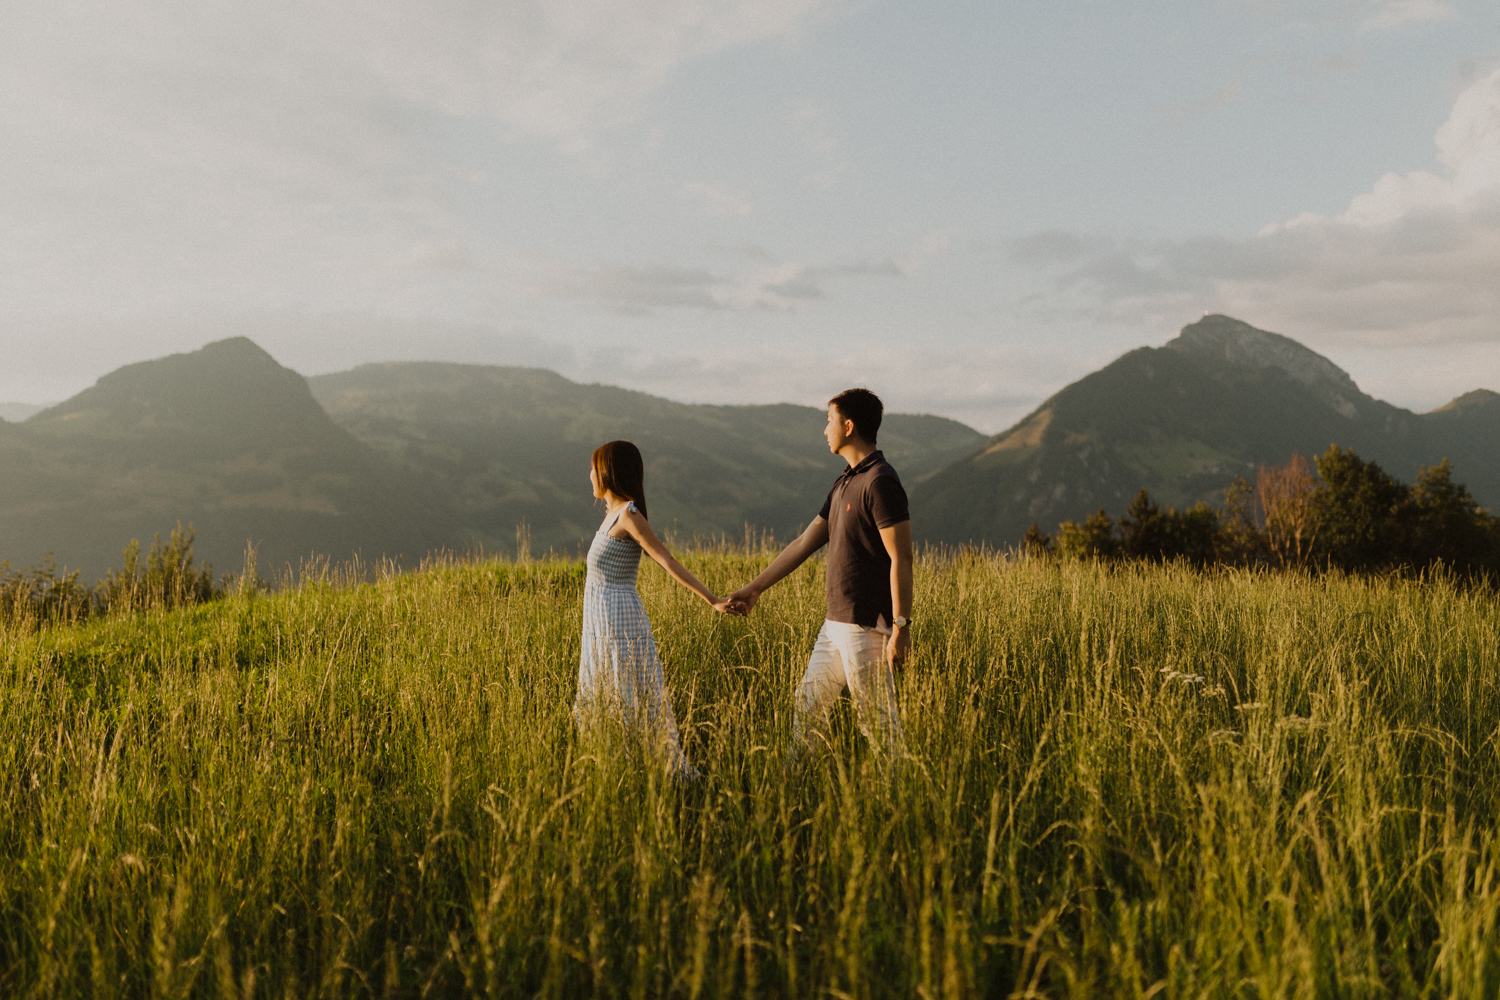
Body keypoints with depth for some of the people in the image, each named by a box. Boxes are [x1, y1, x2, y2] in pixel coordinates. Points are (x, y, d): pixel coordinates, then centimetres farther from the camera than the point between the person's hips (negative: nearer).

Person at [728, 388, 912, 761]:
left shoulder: (880, 482, -15)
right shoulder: (846, 482, 14)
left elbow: (901, 558, -19)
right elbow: (805, 543, 18)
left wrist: (901, 626, -22)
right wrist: (755, 588, 19)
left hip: (867, 625, -10)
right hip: (837, 622, 10)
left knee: (876, 718, -1)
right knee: (808, 704, 14)